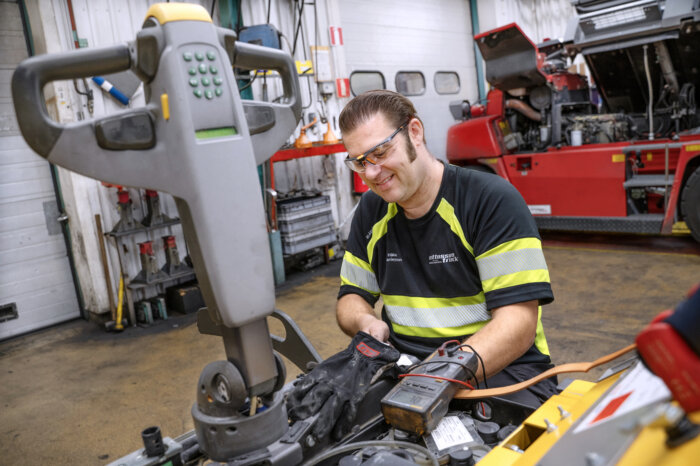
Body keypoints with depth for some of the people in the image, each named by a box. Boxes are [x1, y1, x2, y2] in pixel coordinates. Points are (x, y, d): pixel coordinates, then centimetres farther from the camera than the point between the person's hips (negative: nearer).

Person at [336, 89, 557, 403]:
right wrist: (366, 323, -9)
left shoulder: (493, 200, -12)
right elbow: (351, 297, 15)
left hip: (500, 368, -4)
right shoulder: (371, 210, 7)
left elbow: (518, 322, -18)